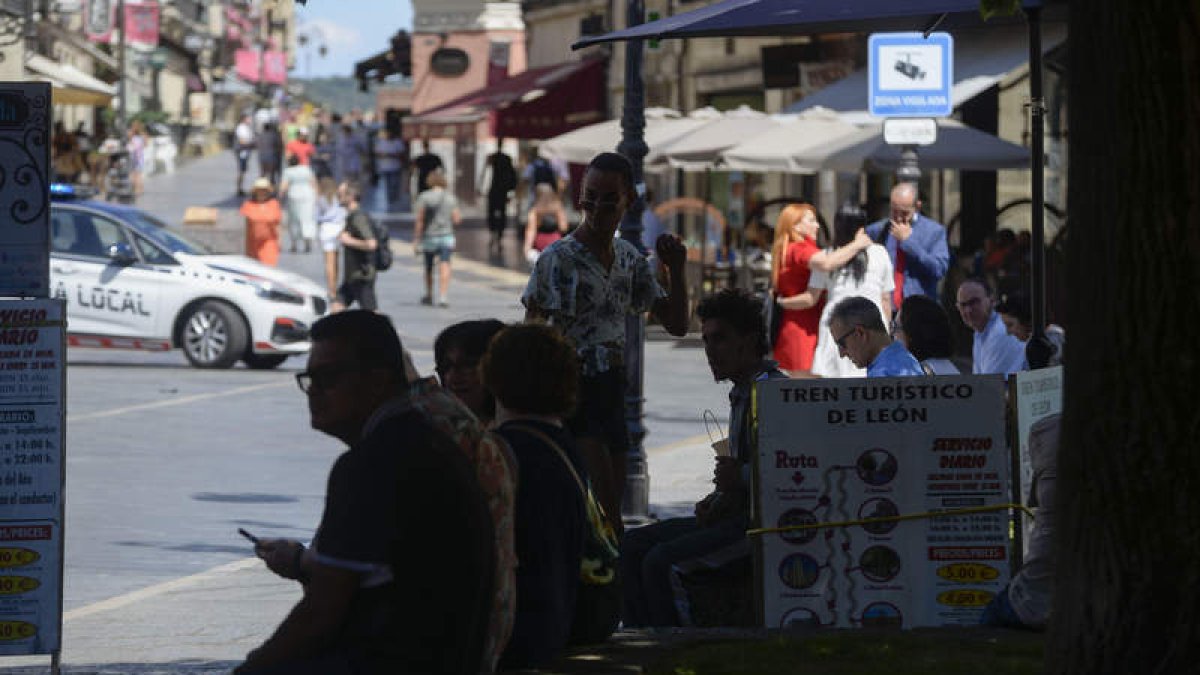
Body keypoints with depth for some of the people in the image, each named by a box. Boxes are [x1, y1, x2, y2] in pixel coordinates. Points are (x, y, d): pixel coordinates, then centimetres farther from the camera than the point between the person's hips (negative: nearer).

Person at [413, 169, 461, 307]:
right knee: (444, 267, -8)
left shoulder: (423, 197, -4)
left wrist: (416, 241, -5)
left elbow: (419, 221, -7)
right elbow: (456, 220, 3)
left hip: (429, 236, 0)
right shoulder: (451, 198, 2)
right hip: (446, 236, 0)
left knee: (428, 267, 16)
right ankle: (443, 296, -23)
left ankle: (428, 296, 29)